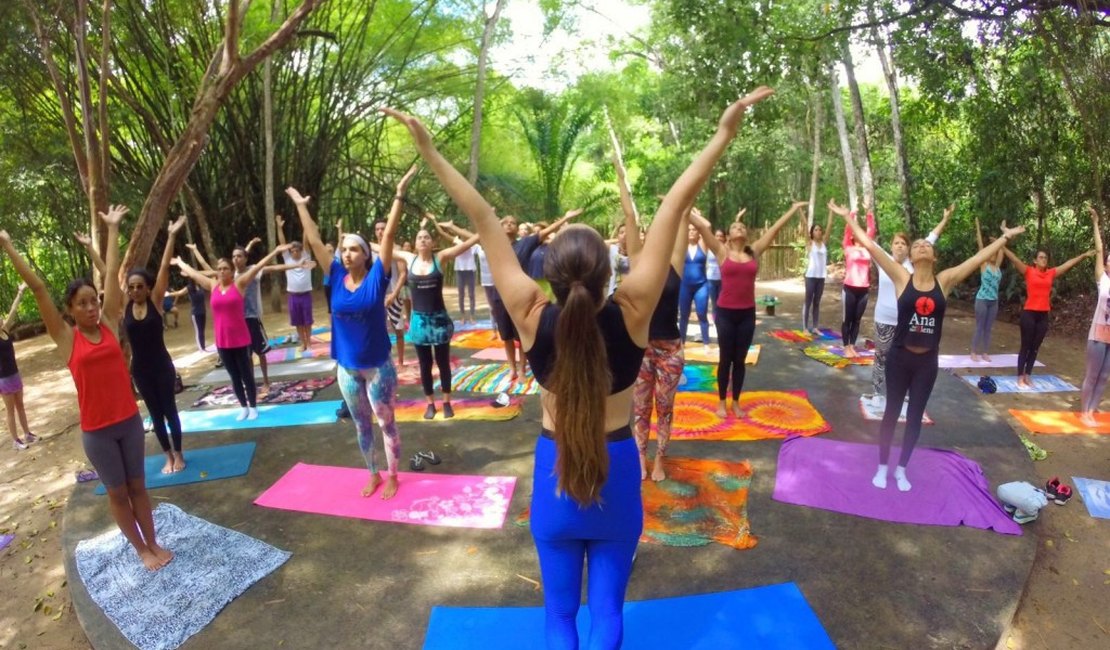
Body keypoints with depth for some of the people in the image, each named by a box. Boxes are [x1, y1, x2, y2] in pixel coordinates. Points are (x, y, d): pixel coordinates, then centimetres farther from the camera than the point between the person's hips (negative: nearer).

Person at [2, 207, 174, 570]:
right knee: (117, 493, 12)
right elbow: (37, 288, -7)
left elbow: (112, 274, 3)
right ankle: (141, 550, 27)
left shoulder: (109, 324, 0)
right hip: (96, 430, -2)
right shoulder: (66, 338, -6)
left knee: (137, 486, 16)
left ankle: (154, 543, 28)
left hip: (130, 419, 2)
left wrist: (113, 229, 6)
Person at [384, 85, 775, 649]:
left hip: (554, 475, 0)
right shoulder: (631, 312, -21)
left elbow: (484, 221, -18)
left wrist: (430, 151, -14)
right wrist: (724, 134, -17)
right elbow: (673, 208, -19)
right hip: (617, 475, 0)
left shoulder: (533, 318, -21)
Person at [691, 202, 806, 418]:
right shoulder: (722, 252, -1)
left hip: (747, 313, 3)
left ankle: (736, 402, 25)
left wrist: (794, 209, 18)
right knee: (725, 359, 7)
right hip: (725, 313, -3)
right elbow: (702, 227, -5)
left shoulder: (754, 251, 7)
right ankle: (721, 402, 21)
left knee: (740, 360, 11)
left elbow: (775, 228, 12)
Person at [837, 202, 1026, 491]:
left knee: (915, 416, 12)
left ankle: (901, 469, 28)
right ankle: (882, 467, 25)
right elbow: (869, 245, -11)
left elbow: (979, 258, 7)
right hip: (900, 357, -2)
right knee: (892, 412, 9)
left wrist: (1005, 237, 12)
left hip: (927, 361, 2)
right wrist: (849, 218, -12)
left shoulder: (945, 280, 0)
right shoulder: (902, 278, -7)